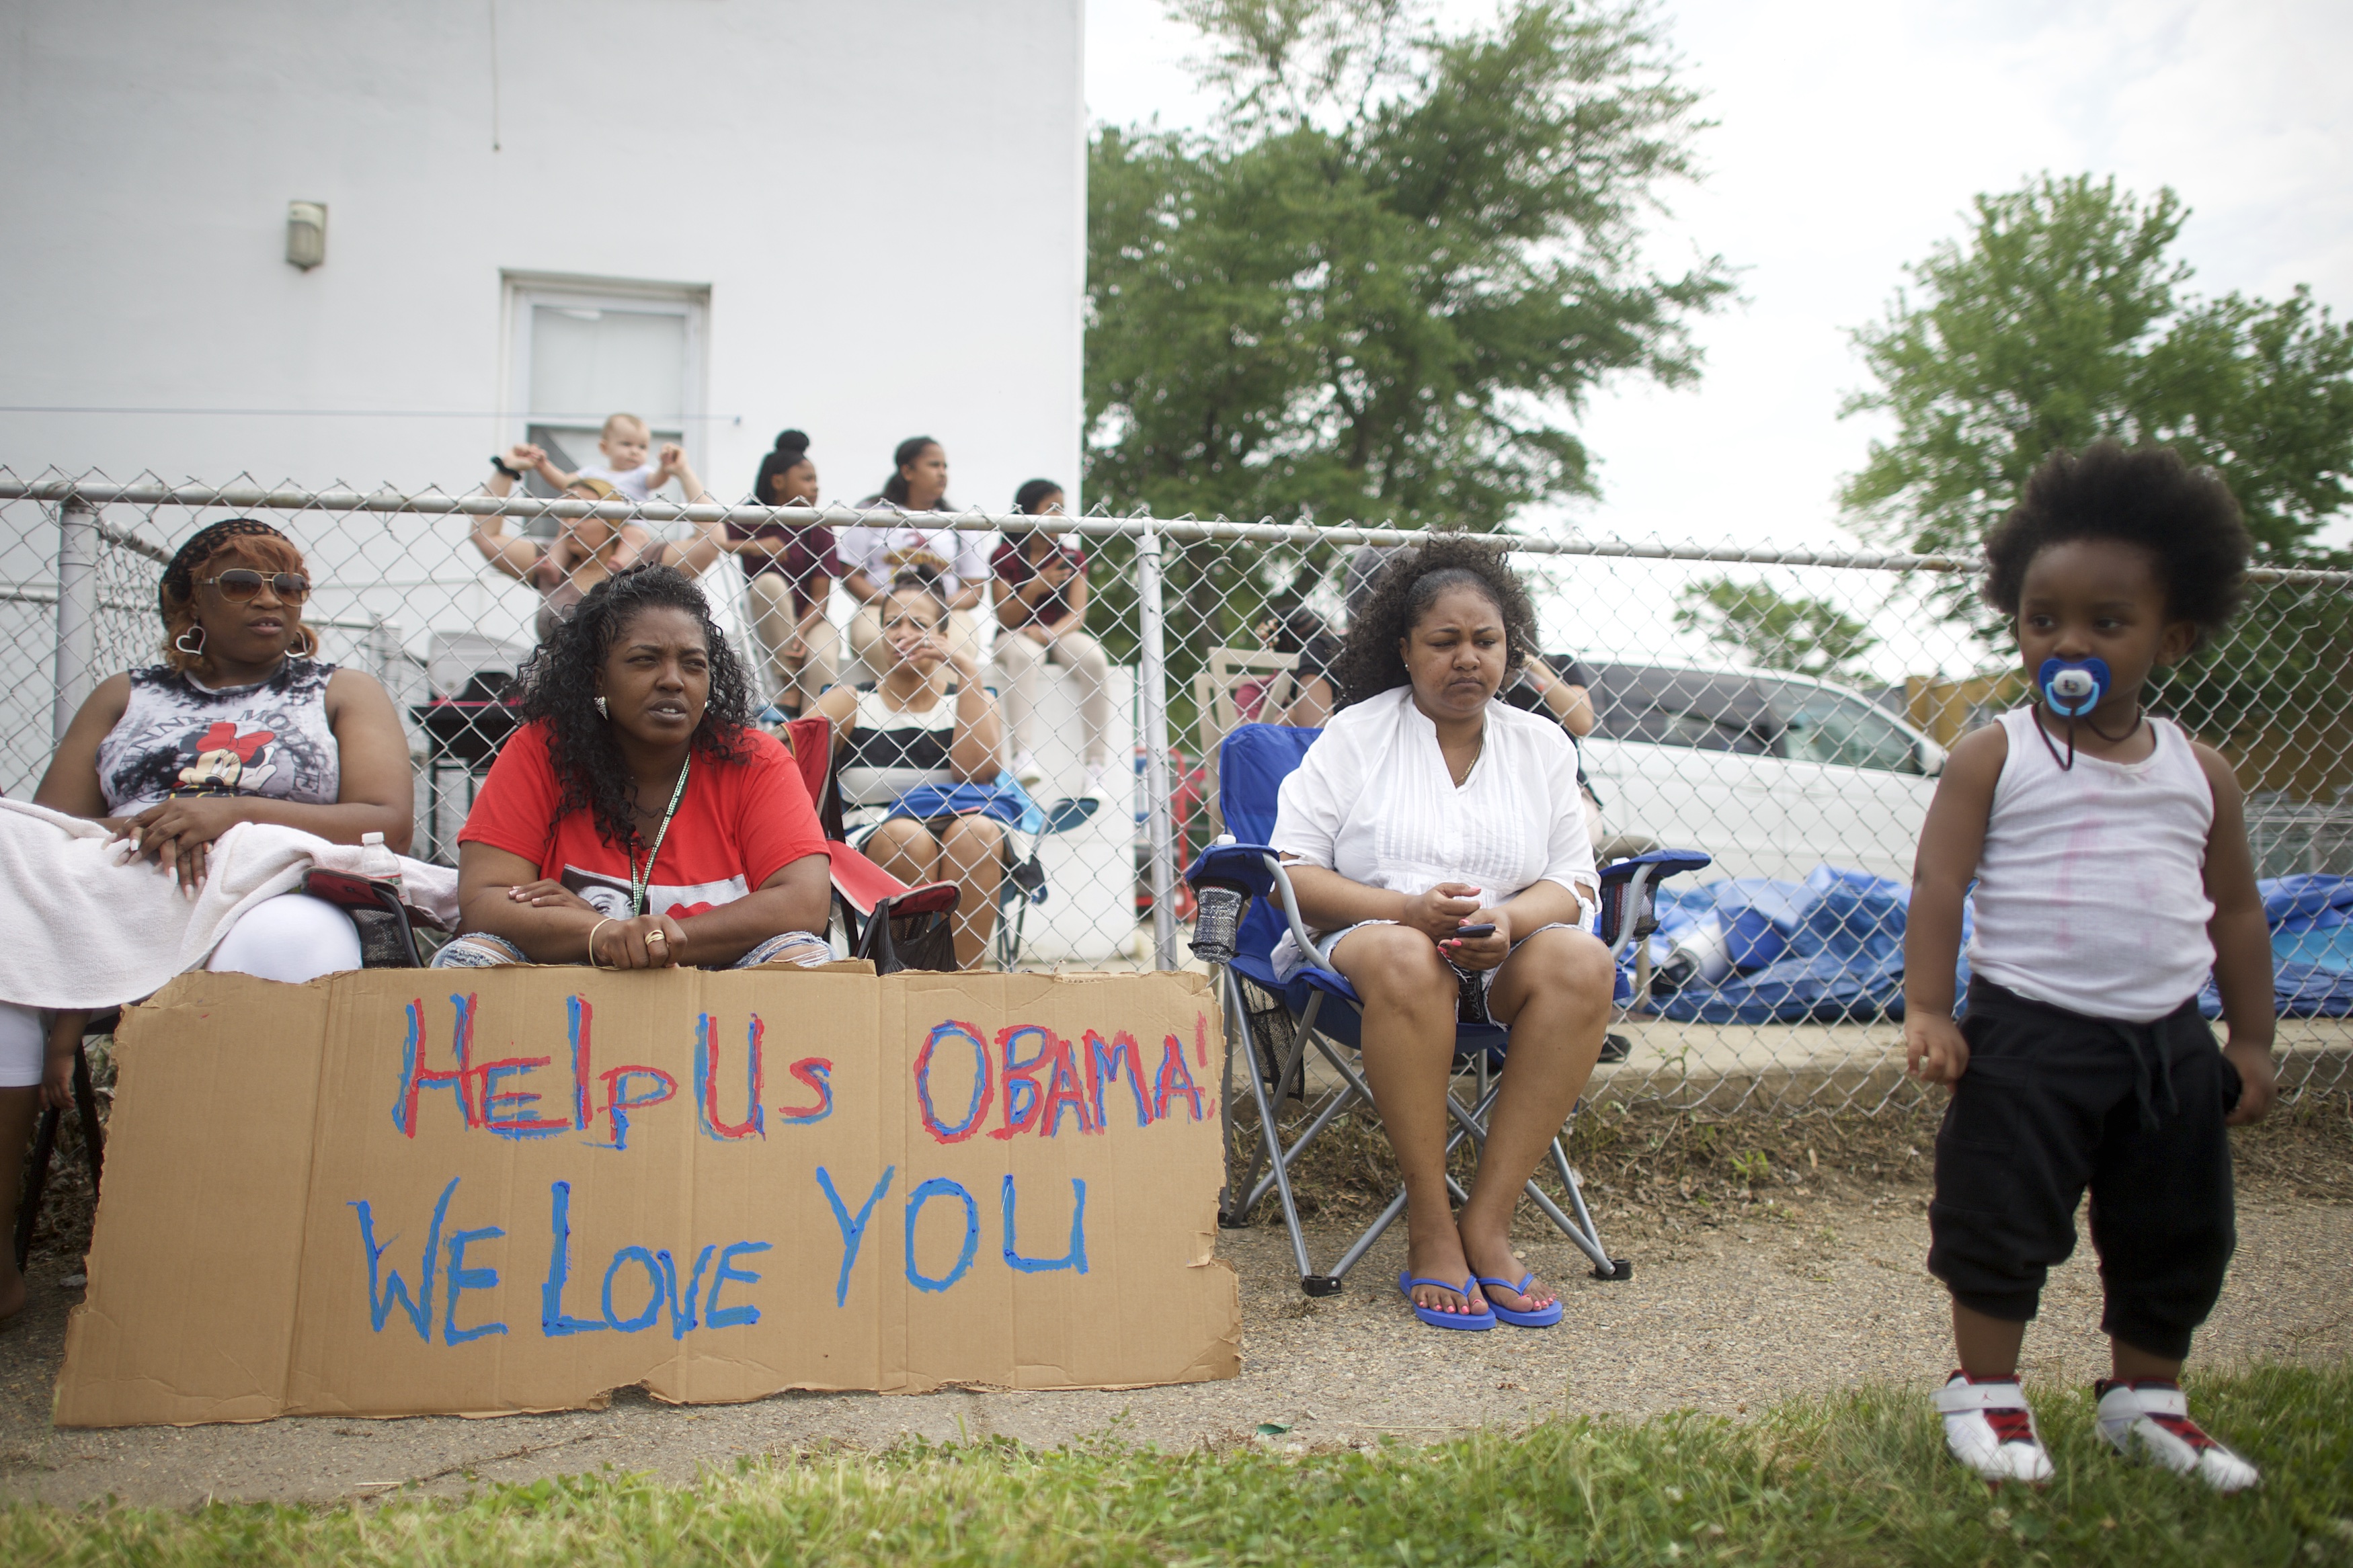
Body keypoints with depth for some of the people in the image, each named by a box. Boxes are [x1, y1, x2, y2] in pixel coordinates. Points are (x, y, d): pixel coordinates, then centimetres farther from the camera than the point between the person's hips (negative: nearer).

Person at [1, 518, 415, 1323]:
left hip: (270, 902, -2)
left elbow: (388, 824, 4)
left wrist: (238, 812, -10)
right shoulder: (124, 697, 27)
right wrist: (131, 831, -11)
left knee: (288, 945, -40)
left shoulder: (343, 693, 21)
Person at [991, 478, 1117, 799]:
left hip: (1061, 634, 2)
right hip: (1016, 637, -2)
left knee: (1094, 659, -30)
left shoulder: (1073, 556, 6)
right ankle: (1024, 757, -45)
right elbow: (1006, 619, -5)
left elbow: (1077, 615, -4)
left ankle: (1099, 764, -30)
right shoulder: (1007, 556, -1)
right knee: (1022, 653, -38)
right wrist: (1037, 586, -21)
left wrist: (1049, 633, -26)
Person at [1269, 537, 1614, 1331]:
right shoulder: (1353, 735, 4)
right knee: (1405, 960, -39)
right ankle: (1430, 1229, -28)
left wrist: (1507, 920, -17)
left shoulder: (1543, 745, 13)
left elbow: (1574, 882, 7)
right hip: (1360, 937, -3)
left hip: (1500, 962, 3)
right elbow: (1294, 874, -3)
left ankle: (1488, 1221, -26)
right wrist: (1409, 909, -19)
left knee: (1583, 961, -30)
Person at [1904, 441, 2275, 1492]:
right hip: (2027, 1031, -4)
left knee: (2176, 1238, 15)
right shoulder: (1993, 757, -6)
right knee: (2002, 1220, 1)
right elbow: (1937, 884, -10)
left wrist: (2250, 1041, 10)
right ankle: (1985, 1392, 19)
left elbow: (2235, 911, 12)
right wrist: (1927, 1010, -18)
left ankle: (2146, 1398, 34)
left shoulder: (2199, 773, 6)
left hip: (2169, 1039, 5)